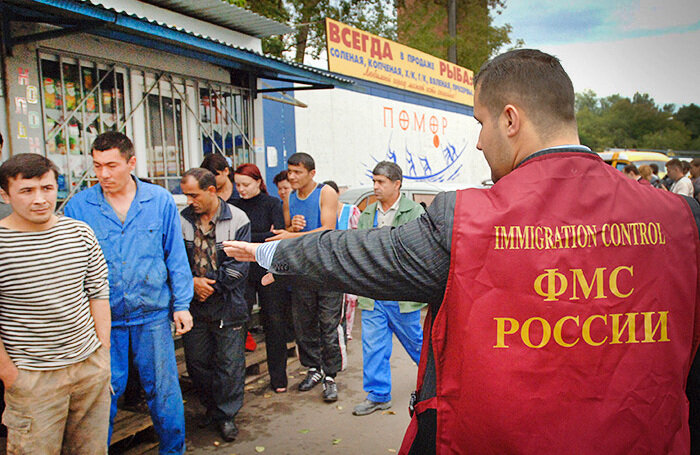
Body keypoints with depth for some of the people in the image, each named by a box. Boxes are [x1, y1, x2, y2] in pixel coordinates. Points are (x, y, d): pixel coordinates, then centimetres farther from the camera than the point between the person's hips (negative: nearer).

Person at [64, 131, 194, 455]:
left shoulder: (160, 200, -2)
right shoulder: (78, 207, -2)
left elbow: (176, 256, 3)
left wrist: (181, 304, 1)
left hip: (153, 313, 0)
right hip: (101, 318, 0)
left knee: (163, 390, 10)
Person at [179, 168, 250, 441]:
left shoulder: (237, 220, -8)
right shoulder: (182, 220, 1)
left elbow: (239, 264, -10)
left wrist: (212, 286, -12)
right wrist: (192, 282, -12)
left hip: (228, 306, -3)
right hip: (194, 305, 4)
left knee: (229, 363, 5)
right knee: (196, 361, 14)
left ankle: (227, 414, 24)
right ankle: (211, 406, 36)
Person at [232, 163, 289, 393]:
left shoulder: (272, 204, 1)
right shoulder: (235, 206, 8)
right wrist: (264, 237, -9)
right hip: (244, 272, 2)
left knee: (274, 323, 3)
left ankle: (278, 378, 16)